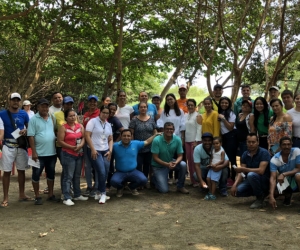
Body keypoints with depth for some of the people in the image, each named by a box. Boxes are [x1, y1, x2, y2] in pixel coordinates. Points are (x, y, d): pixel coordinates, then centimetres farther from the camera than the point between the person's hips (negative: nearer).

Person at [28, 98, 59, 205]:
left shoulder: (52, 118, 6)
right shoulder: (33, 119, -7)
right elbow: (31, 136, -10)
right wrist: (34, 152, -14)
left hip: (52, 152, 5)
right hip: (39, 153, -4)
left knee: (51, 174, 14)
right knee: (36, 175, 4)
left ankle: (50, 195, 26)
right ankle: (37, 197, 15)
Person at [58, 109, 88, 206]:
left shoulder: (80, 126, 8)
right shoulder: (63, 127, -8)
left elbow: (83, 137, 7)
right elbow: (60, 141, -13)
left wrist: (80, 145, -13)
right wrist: (72, 147, -19)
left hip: (79, 154, 6)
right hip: (68, 154, -6)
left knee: (77, 176, 15)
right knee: (68, 176, -4)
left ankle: (77, 195, 27)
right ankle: (67, 198, -1)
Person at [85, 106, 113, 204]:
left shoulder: (108, 125, 15)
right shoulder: (93, 121, -4)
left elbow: (110, 139, 17)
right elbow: (87, 136, -10)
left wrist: (110, 150, 2)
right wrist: (93, 149, -14)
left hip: (105, 151, 6)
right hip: (95, 151, -6)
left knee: (105, 173, 1)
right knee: (102, 172, -13)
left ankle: (98, 193, 18)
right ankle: (103, 193, 4)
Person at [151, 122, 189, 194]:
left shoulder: (177, 140, -14)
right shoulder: (156, 140, -23)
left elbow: (180, 156, -10)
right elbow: (155, 157, -20)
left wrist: (175, 163, -32)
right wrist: (167, 164, -32)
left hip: (171, 162, 3)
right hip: (159, 166, -3)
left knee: (183, 165, -28)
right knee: (164, 190, -11)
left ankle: (180, 186, -5)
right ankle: (154, 178, 23)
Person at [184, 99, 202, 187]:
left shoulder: (198, 116, -4)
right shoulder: (185, 115, 14)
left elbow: (199, 129, -10)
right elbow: (184, 128, 14)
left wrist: (196, 141, -16)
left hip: (195, 141, -6)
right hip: (187, 141, 6)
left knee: (195, 160, -8)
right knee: (189, 160, 6)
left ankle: (197, 180, -2)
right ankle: (192, 180, 13)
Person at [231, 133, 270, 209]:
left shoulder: (264, 152, -17)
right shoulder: (245, 154, 1)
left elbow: (261, 171, -28)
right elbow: (241, 172, -3)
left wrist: (244, 169, -24)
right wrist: (235, 185, -20)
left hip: (264, 181, -6)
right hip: (251, 181, 6)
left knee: (251, 175, -36)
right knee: (236, 191, -17)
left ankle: (260, 198, -13)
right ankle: (260, 192, 7)